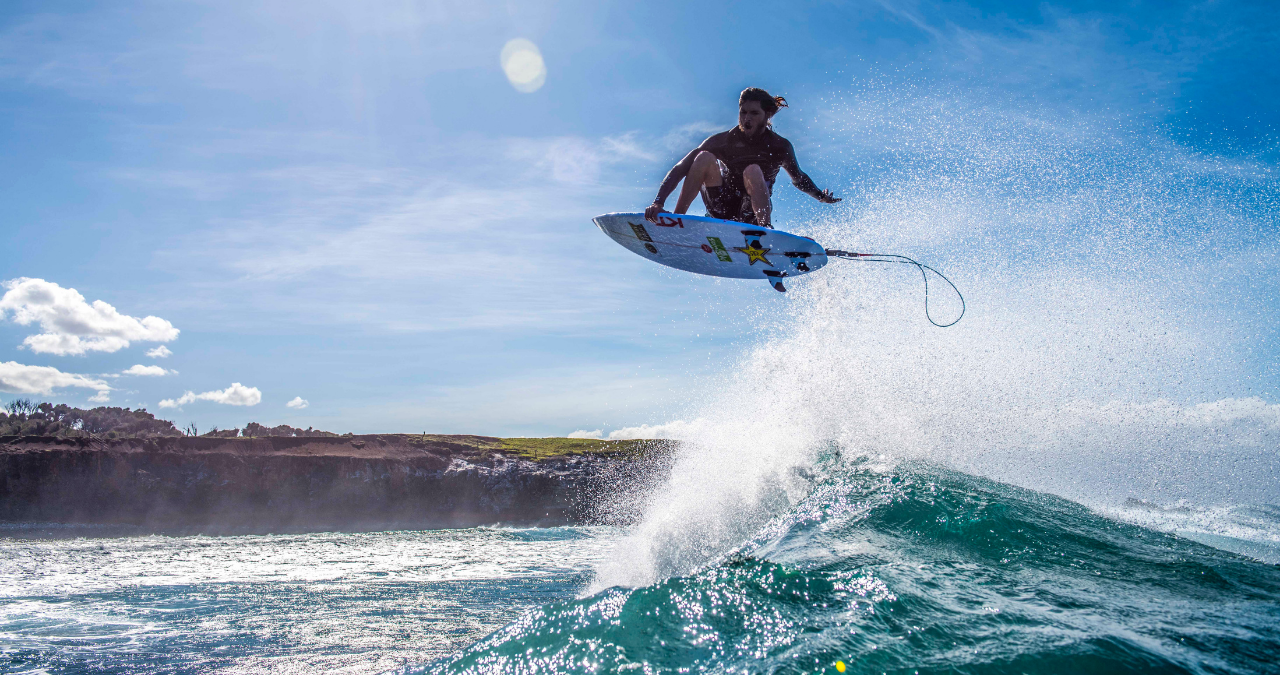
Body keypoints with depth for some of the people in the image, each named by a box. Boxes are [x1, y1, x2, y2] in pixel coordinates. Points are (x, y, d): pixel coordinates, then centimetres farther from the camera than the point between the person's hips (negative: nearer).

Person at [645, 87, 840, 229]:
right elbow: (680, 169, -14)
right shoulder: (723, 141, -7)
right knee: (705, 157, -23)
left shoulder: (780, 147, -5)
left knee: (753, 171, -30)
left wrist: (820, 196, 2)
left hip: (752, 213, -1)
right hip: (723, 212, 1)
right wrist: (658, 202, -27)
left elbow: (798, 178, 16)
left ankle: (765, 227, -39)